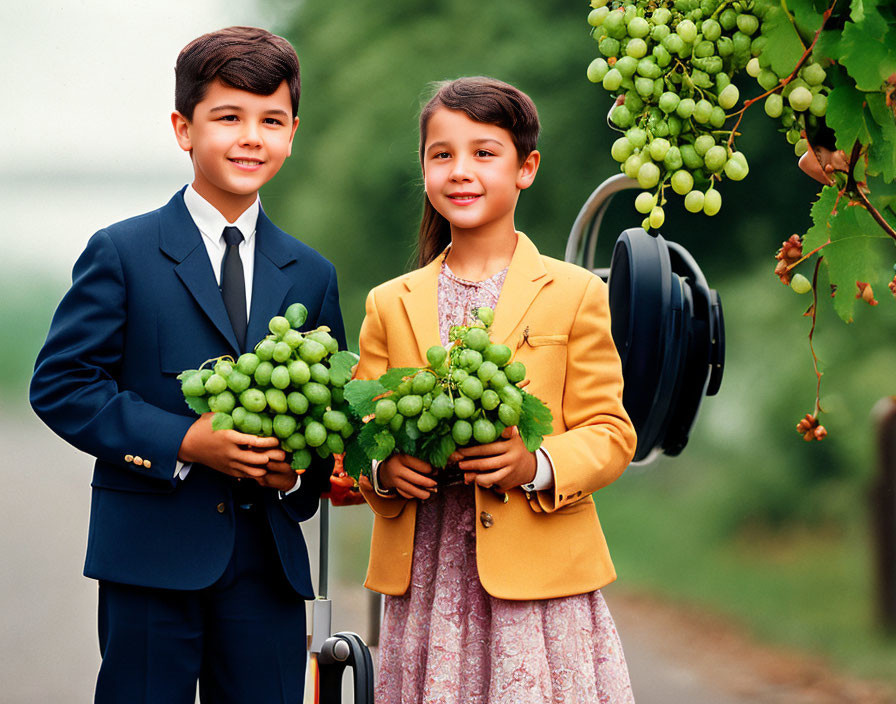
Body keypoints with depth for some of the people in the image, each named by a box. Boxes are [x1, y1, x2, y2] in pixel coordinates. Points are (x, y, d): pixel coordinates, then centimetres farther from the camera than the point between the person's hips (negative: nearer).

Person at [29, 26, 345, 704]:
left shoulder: (311, 276, 13)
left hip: (268, 561, 4)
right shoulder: (121, 254, 0)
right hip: (151, 555, -3)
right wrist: (183, 442, -16)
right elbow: (60, 384, -7)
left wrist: (300, 471, -6)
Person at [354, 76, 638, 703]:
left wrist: (538, 465, -18)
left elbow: (610, 433, 0)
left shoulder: (575, 294, 3)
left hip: (538, 581, -2)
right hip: (423, 584, 2)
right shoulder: (390, 305, 12)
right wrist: (382, 470, -9)